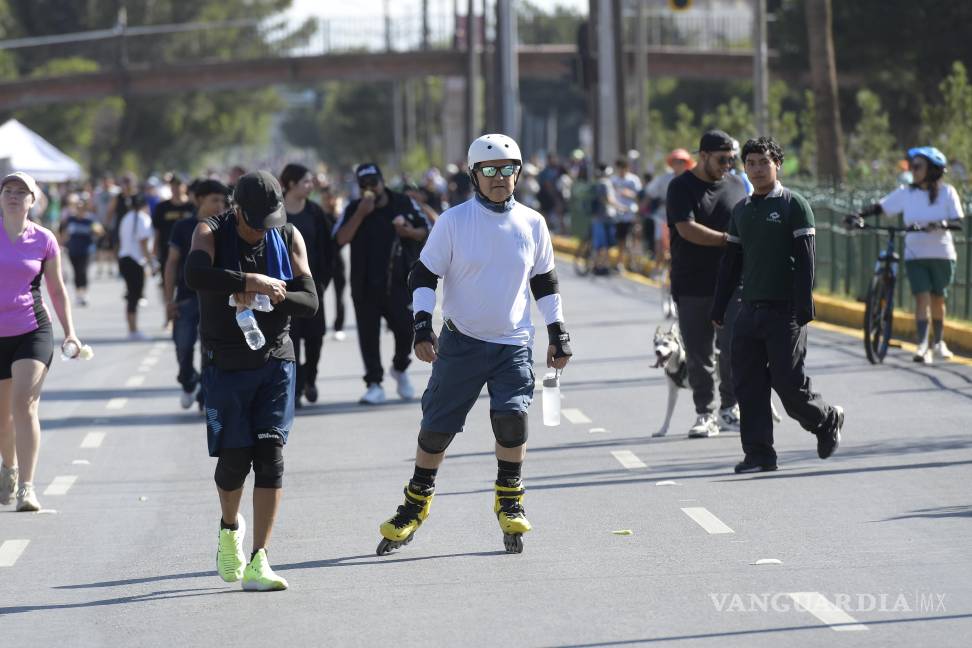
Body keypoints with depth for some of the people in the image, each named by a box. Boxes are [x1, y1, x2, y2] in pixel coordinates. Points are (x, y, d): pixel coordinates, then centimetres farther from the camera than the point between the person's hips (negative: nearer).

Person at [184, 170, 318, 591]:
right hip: (226, 364, -2)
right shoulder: (212, 233, -8)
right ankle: (230, 528, 31)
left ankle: (257, 562, -8)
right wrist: (252, 282, -28)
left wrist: (263, 297, -21)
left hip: (275, 362, 2)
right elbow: (195, 275, -30)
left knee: (270, 456, -8)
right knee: (234, 458, -2)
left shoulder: (289, 238, 1)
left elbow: (309, 302, -5)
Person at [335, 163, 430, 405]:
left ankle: (400, 368, 28)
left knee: (406, 329, -1)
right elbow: (341, 239, -10)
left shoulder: (404, 203, 5)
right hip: (366, 285, 0)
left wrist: (410, 232, -9)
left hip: (400, 282, 0)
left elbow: (425, 230, 12)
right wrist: (361, 214, -18)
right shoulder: (354, 209, 2)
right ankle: (374, 384, 7)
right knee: (369, 335, 0)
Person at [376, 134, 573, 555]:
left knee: (513, 416, -17)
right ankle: (416, 504, 20)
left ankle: (509, 502, 1)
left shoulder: (532, 223, 4)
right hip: (461, 341, -1)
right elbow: (423, 275, 0)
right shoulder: (453, 221, -4)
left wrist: (558, 335, 13)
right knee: (437, 425, 2)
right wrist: (422, 326, -11)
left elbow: (545, 282, 15)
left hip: (514, 343, 1)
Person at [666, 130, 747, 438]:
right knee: (698, 355, 3)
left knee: (734, 347, -8)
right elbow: (687, 229, -14)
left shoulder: (736, 185, 11)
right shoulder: (681, 187, -2)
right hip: (691, 285, -2)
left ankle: (729, 409, 6)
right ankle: (705, 414, 12)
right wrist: (727, 239, -17)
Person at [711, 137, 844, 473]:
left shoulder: (795, 205, -4)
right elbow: (731, 263, 19)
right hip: (750, 309, 6)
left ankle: (827, 419, 21)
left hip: (784, 310, -6)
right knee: (748, 384, 0)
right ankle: (759, 453, 5)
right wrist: (718, 308, 15)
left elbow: (805, 261, -9)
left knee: (788, 382, -6)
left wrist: (804, 308, -15)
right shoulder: (741, 210, 14)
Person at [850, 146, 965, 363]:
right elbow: (880, 207, 3)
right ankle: (922, 345, -19)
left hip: (942, 254, 0)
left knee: (937, 299, 11)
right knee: (922, 298, -12)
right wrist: (859, 216, -13)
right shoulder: (906, 193, 3)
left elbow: (958, 220, -7)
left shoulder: (947, 192, -2)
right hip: (915, 254, 0)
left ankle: (938, 342, 29)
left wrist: (939, 224, -27)